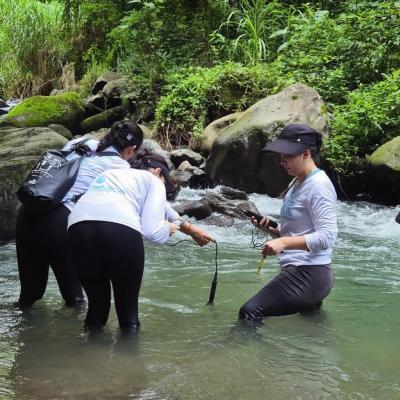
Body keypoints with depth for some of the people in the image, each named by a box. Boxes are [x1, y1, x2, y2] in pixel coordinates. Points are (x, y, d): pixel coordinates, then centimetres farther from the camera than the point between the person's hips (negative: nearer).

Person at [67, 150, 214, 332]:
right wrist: (169, 228, 29)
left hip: (79, 227, 5)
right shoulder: (153, 181, 21)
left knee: (97, 302, 22)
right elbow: (152, 231, 6)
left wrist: (189, 228, 63)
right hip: (120, 229, -5)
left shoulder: (111, 174, 41)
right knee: (128, 305, 14)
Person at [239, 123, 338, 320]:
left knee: (249, 312, -18)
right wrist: (270, 229, 3)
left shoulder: (318, 185, -13)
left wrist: (284, 242, -29)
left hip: (307, 274, -11)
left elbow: (327, 237, -22)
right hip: (299, 271, 11)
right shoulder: (297, 183, 17)